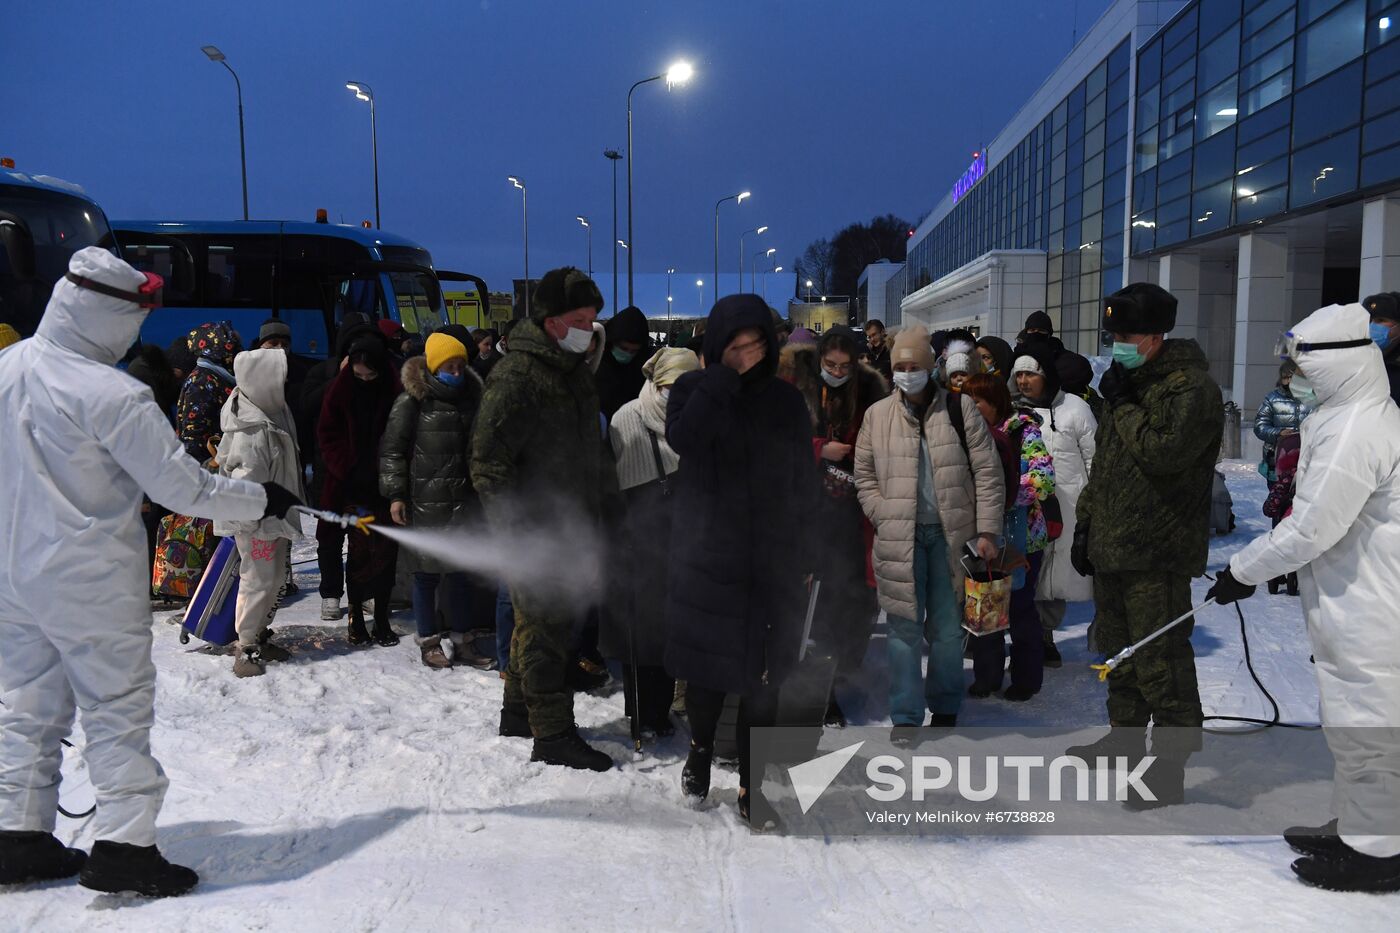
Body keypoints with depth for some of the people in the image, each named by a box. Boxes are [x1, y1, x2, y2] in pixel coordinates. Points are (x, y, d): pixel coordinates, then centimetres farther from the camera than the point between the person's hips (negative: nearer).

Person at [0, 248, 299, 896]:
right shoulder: (110, 394, -21)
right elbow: (183, 488, -18)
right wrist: (263, 500, -5)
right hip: (92, 582, -7)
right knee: (119, 709, 3)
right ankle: (122, 846, 4)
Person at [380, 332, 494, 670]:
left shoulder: (471, 396, 11)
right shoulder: (413, 400, -5)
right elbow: (392, 449, -4)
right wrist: (395, 494, -9)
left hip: (463, 502, 5)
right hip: (425, 502, -5)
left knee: (461, 572, 10)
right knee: (427, 572, 4)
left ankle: (461, 640, 19)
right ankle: (429, 642, 15)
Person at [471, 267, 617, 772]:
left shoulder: (574, 371, 14)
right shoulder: (515, 376, -15)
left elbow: (590, 447, 24)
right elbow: (488, 460, -19)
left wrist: (607, 504, 18)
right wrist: (516, 529, -22)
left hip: (570, 524, 9)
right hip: (533, 528, -9)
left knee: (539, 620, 19)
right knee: (546, 626, -4)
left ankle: (519, 711, 33)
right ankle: (552, 735, 5)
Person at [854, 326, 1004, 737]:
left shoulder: (960, 409, 1)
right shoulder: (877, 415, 6)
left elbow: (987, 471, 0)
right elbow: (865, 476, 13)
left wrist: (986, 531, -6)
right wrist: (884, 519, 0)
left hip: (951, 534, 0)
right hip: (899, 537, 1)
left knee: (948, 627, 10)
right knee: (905, 627, 2)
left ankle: (945, 708, 27)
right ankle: (905, 717, 11)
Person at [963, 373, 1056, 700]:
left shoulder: (1024, 431, -10)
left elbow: (1045, 478, -22)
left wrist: (1003, 493, -28)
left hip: (1021, 537, -5)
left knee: (1020, 606, 5)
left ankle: (1026, 678, 21)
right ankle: (987, 675, 26)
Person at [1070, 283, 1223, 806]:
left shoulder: (1191, 388, -13)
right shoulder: (1132, 383, 17)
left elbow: (1162, 452, -27)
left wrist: (1123, 406, -14)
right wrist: (1086, 522, 18)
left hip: (1157, 552, -9)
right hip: (1111, 544, 9)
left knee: (1159, 662, -6)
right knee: (1118, 650, 20)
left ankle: (1171, 765, 4)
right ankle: (1125, 735, 35)